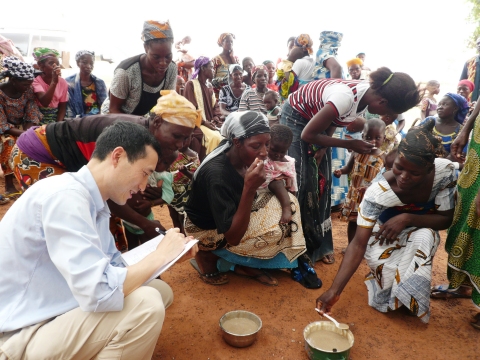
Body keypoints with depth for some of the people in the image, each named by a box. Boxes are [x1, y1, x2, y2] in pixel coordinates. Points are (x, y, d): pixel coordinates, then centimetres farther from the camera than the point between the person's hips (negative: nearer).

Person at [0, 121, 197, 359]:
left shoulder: (93, 201, 4)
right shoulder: (65, 195, -25)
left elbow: (113, 265, 7)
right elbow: (99, 293, -33)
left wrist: (171, 254, -3)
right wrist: (160, 256, -19)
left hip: (60, 310, 9)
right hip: (23, 336, -9)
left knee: (160, 291, 5)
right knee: (146, 304, -25)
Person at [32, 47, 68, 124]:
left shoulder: (63, 83, -1)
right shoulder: (36, 81, -10)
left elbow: (62, 107, 4)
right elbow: (45, 102, -26)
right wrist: (54, 81, -32)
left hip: (55, 119, 3)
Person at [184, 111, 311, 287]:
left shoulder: (240, 156, -14)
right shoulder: (217, 175, -36)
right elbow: (234, 237, -35)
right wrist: (250, 188, -41)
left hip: (231, 212, 7)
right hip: (206, 229, -7)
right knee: (273, 230, -23)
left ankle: (245, 264, 0)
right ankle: (208, 256, -2)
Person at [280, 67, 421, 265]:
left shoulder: (366, 95, -13)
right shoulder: (346, 98, -37)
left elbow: (334, 119, 2)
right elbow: (307, 135, -28)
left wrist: (323, 148, -11)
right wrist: (350, 145, -22)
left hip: (317, 118, 8)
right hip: (296, 117, -7)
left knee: (322, 182, 5)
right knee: (301, 182, -10)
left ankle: (318, 245, 16)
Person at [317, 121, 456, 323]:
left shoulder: (445, 171, -29)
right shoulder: (379, 192, -36)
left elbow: (446, 219, -17)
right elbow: (358, 244, -36)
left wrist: (407, 218, -37)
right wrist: (334, 290, -45)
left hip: (421, 230, 2)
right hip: (384, 234, -2)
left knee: (425, 237, -33)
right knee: (381, 264, -31)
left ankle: (407, 298, -11)